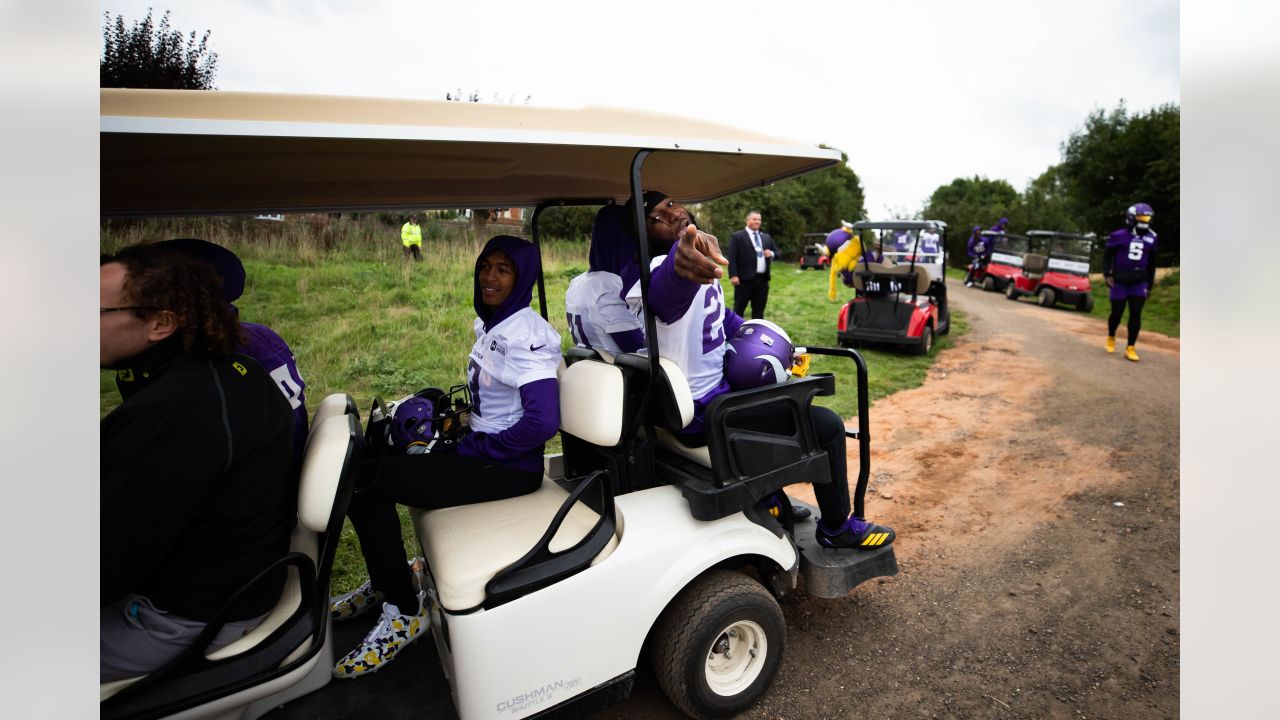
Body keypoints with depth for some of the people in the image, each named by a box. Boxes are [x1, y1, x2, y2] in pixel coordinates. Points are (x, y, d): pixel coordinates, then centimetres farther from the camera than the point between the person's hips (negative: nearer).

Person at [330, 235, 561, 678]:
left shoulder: (526, 334, -19)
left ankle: (406, 611, 1)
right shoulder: (488, 324, 10)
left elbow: (542, 421, -29)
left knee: (364, 481, -15)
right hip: (479, 448, 9)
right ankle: (386, 579, 25)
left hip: (509, 468, -9)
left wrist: (478, 447, -17)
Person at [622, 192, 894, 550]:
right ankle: (837, 528, 16)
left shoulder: (701, 268, 6)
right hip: (703, 414, -10)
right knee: (827, 425, -7)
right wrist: (680, 260, -75)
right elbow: (670, 287, -52)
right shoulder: (660, 269, -25)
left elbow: (723, 317, 19)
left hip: (714, 384, 10)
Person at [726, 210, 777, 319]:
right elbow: (732, 258, -9)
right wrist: (733, 275, -19)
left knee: (759, 309, 10)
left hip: (762, 279, 6)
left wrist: (771, 253, -3)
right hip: (745, 278, -6)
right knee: (739, 309, 2)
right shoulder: (737, 236, -1)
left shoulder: (766, 237, 18)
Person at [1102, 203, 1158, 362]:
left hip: (1139, 282, 3)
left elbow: (1151, 264, 15)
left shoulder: (1151, 238, 6)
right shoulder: (1119, 236, -6)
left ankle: (1130, 348, 2)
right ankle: (1111, 337, 31)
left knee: (1136, 314, -3)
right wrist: (1107, 274, -11)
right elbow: (1107, 256, 2)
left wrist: (1150, 286, 15)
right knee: (1117, 313, 3)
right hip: (1119, 281, -3)